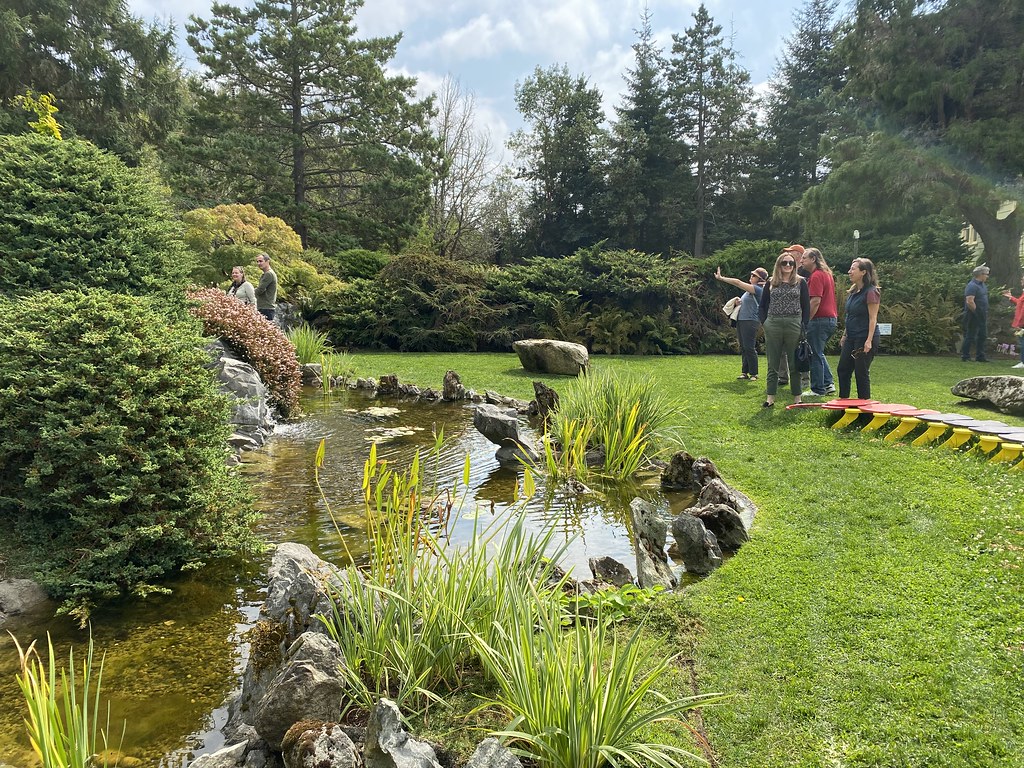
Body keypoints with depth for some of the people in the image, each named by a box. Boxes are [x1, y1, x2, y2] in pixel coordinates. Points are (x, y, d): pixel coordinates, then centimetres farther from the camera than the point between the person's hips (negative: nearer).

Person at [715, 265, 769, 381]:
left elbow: (738, 282, -17)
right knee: (743, 348, 10)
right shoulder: (752, 289, 17)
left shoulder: (758, 289, -12)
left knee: (749, 348, -8)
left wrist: (721, 278, -14)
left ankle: (753, 374, -2)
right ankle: (745, 372, 14)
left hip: (750, 321, -10)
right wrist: (739, 302, 9)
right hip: (741, 320, 10)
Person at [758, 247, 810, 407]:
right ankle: (770, 397, 10)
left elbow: (806, 306, 4)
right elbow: (763, 305, 11)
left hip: (794, 325, -1)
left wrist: (804, 325, -4)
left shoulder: (800, 282, 5)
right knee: (773, 364, 5)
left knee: (795, 363, 3)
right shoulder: (771, 283, 9)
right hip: (773, 325, 2)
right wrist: (764, 323, -1)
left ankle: (797, 397, 10)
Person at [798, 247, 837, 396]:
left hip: (820, 319, -10)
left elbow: (816, 301, -21)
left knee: (815, 355, -2)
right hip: (831, 318, 10)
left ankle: (817, 389, 3)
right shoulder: (827, 273, 18)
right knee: (819, 353, 19)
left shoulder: (816, 276, -14)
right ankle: (828, 383, 18)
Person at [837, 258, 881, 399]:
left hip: (864, 338, -9)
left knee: (861, 372, -2)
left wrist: (869, 340, -22)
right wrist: (844, 335, 19)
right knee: (842, 370, 12)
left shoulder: (871, 292, -14)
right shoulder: (853, 292, 12)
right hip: (851, 338, 9)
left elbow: (873, 318, -17)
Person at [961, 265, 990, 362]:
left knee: (982, 335, 13)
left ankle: (980, 356, 21)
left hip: (982, 316, 10)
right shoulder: (972, 286, -18)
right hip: (974, 316, -10)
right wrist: (976, 312, -19)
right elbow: (969, 301, -26)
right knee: (970, 336, -3)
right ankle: (965, 356, 4)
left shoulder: (982, 284, 14)